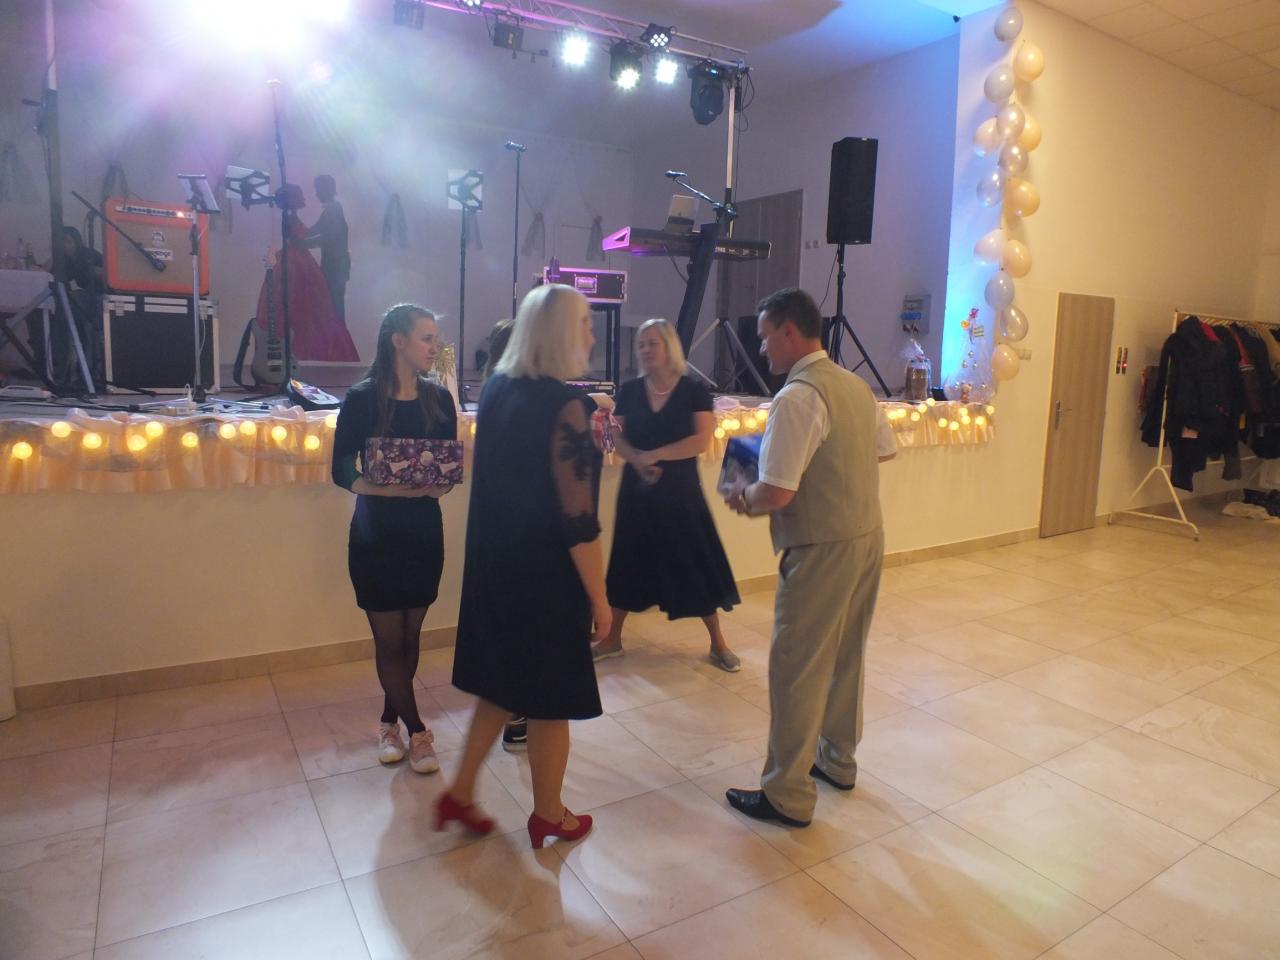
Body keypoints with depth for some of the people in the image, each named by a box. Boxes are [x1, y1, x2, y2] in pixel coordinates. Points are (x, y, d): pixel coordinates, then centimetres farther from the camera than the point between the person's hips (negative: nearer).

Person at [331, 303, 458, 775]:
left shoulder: (439, 399, 3)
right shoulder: (362, 399, -8)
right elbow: (343, 472, -10)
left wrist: (441, 485, -18)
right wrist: (393, 489, -25)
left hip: (425, 531, 4)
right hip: (376, 534, -3)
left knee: (410, 635, 11)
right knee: (389, 638, 4)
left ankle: (390, 721, 31)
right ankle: (417, 731, 20)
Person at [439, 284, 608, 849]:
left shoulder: (495, 389, 2)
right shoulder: (563, 405, -21)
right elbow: (577, 520, -21)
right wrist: (599, 599, -13)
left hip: (493, 564, 7)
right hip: (546, 575, -7)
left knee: (504, 682, 24)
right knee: (550, 700, 12)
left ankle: (460, 794, 33)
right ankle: (550, 816, 32)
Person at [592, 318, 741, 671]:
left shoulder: (694, 391, -6)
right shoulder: (629, 391, 3)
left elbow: (701, 440, -14)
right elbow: (618, 438, 2)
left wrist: (654, 455, -19)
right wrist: (638, 461, -18)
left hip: (681, 491, -3)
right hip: (637, 489, 3)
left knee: (695, 563, 2)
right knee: (629, 562, 10)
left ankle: (718, 643, 18)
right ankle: (612, 638, 25)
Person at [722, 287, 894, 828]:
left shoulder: (797, 397, -20)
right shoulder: (856, 385, 7)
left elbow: (777, 493, -26)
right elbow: (880, 453, 19)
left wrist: (742, 497, -6)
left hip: (822, 552, -9)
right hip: (868, 538, 9)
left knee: (797, 671, 2)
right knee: (845, 658, 21)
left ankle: (789, 796, 14)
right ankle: (837, 761, 38)